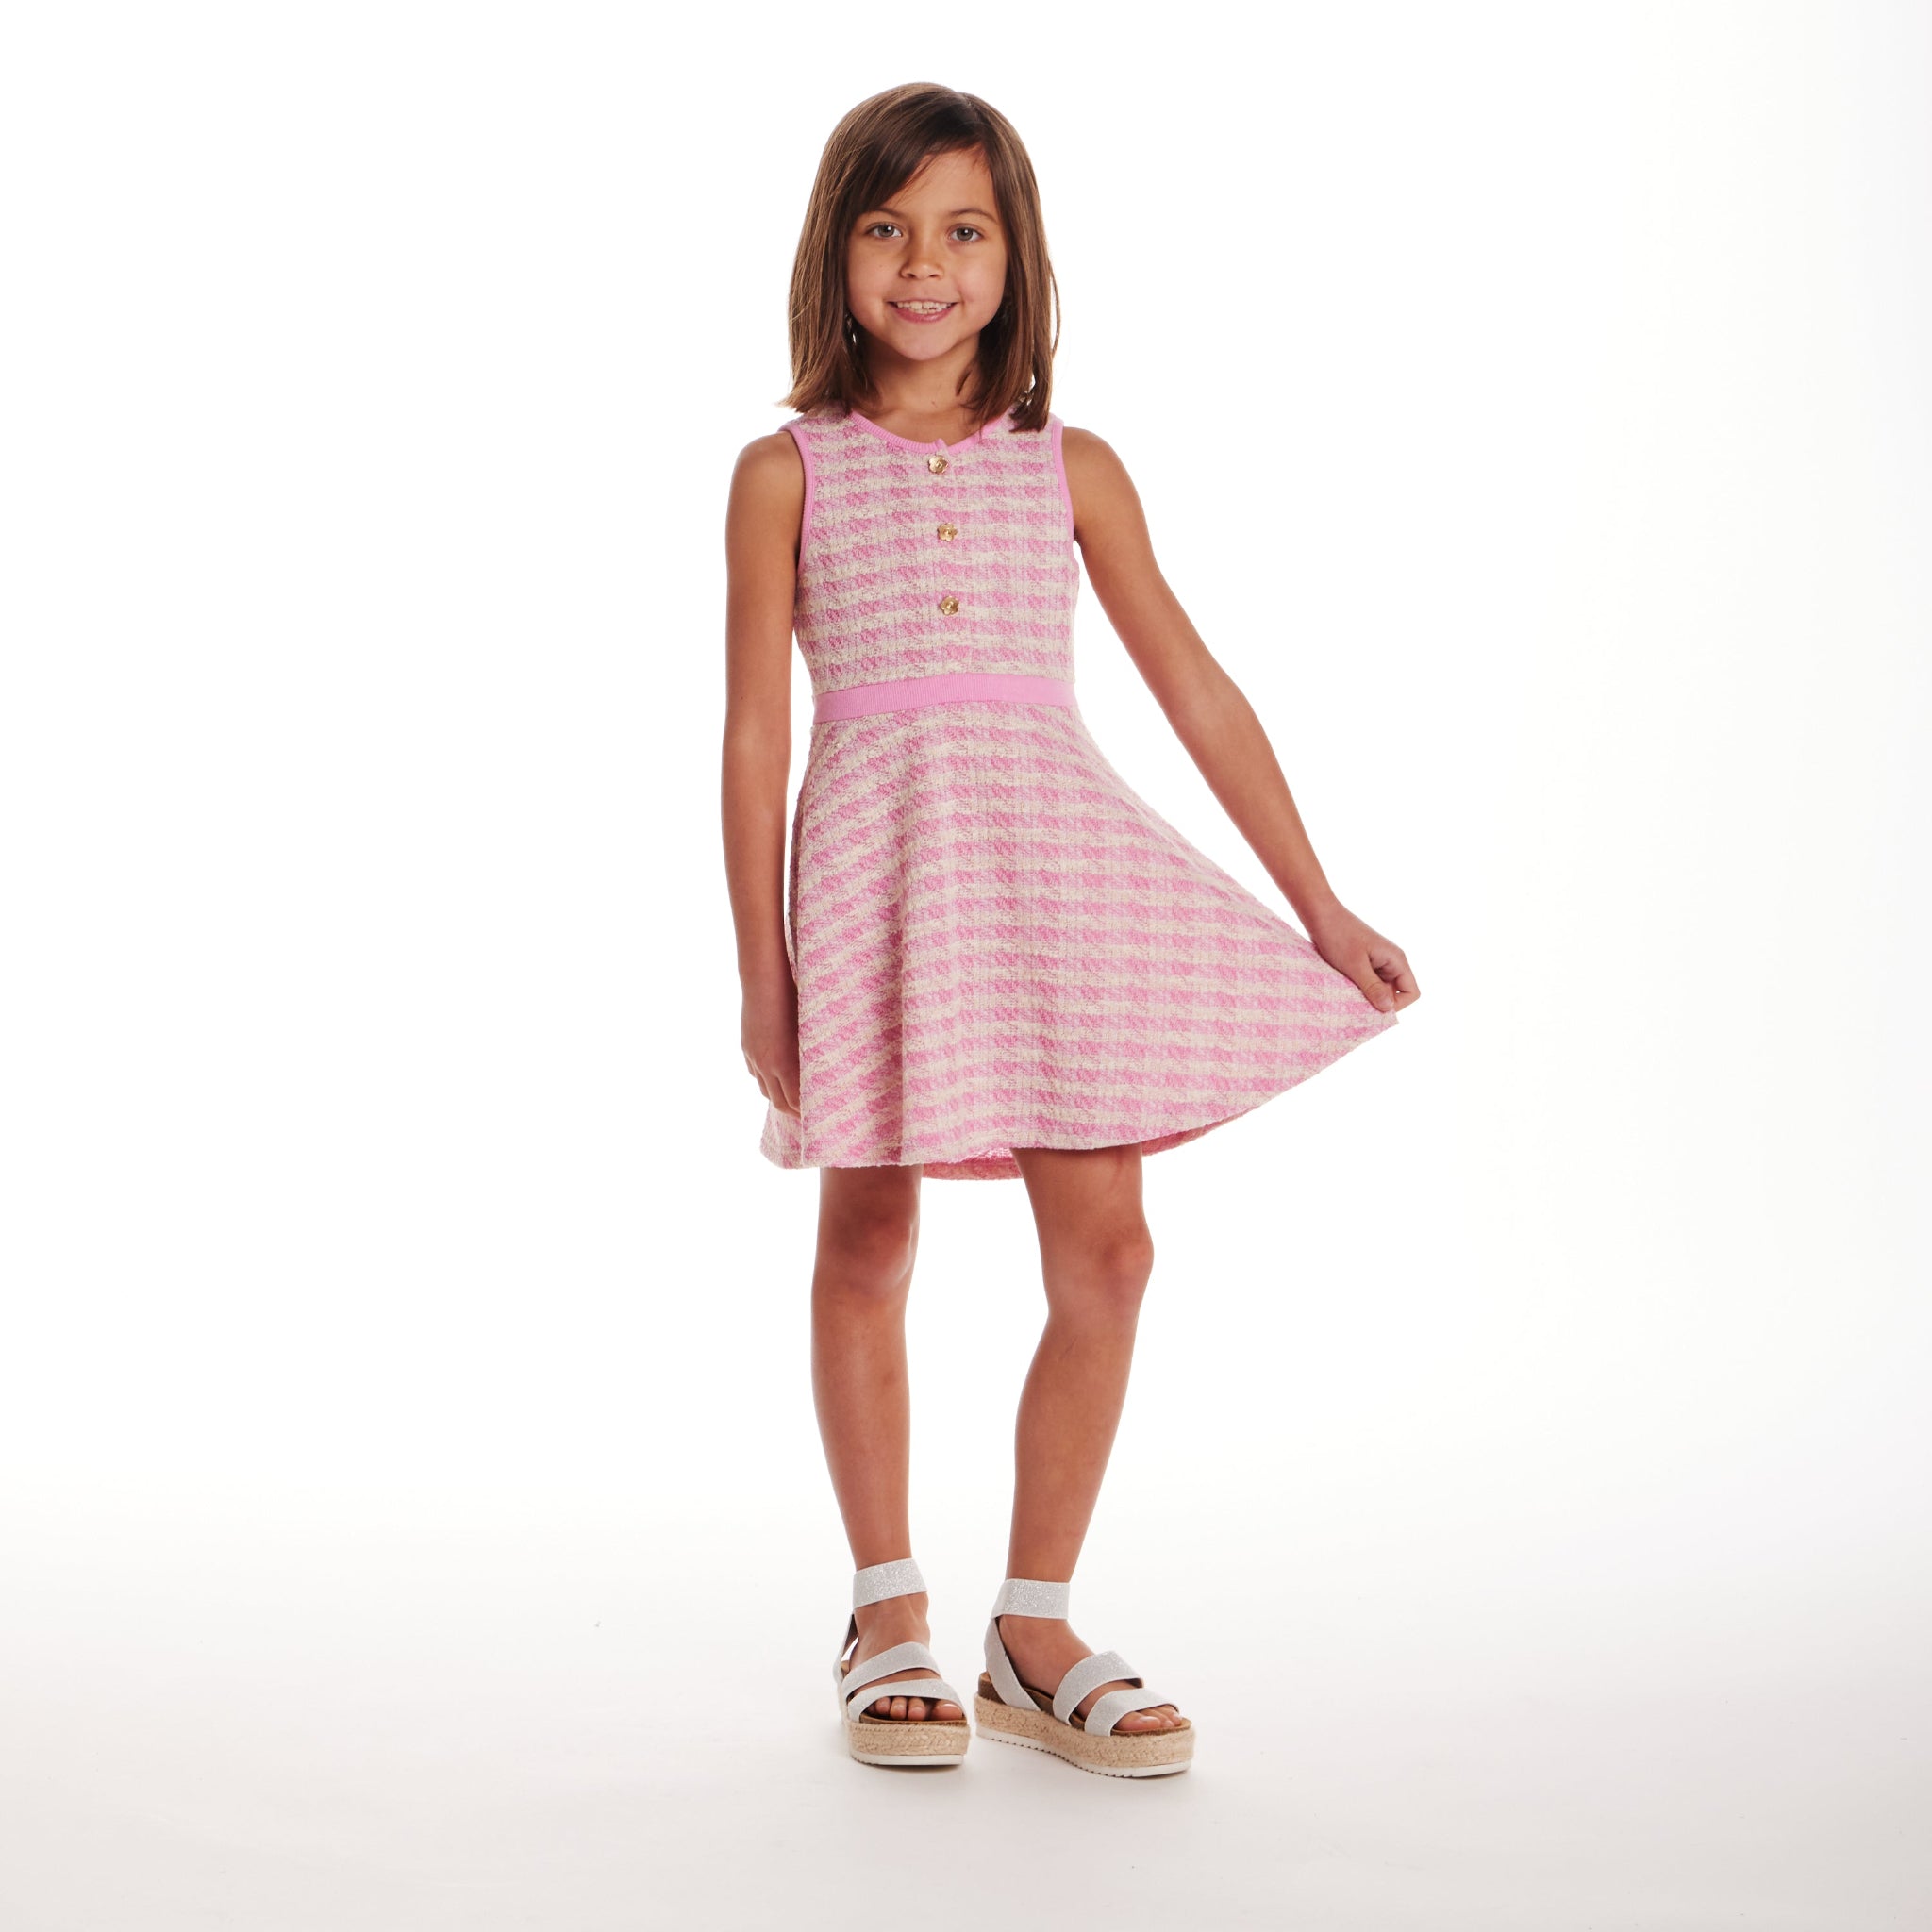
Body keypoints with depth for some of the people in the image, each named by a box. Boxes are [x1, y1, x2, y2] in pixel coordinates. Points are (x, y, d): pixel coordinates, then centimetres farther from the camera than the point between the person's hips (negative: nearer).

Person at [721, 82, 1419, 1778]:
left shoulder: (1072, 471, 9)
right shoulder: (790, 472, 4)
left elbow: (1197, 691, 10)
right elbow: (757, 729, 1)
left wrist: (1320, 906, 9)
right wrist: (761, 968, -3)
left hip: (1055, 861, 2)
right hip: (879, 859, -2)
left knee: (1103, 1245, -2)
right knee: (869, 1242, 8)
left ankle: (1035, 1633, 13)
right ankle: (889, 1614, 25)